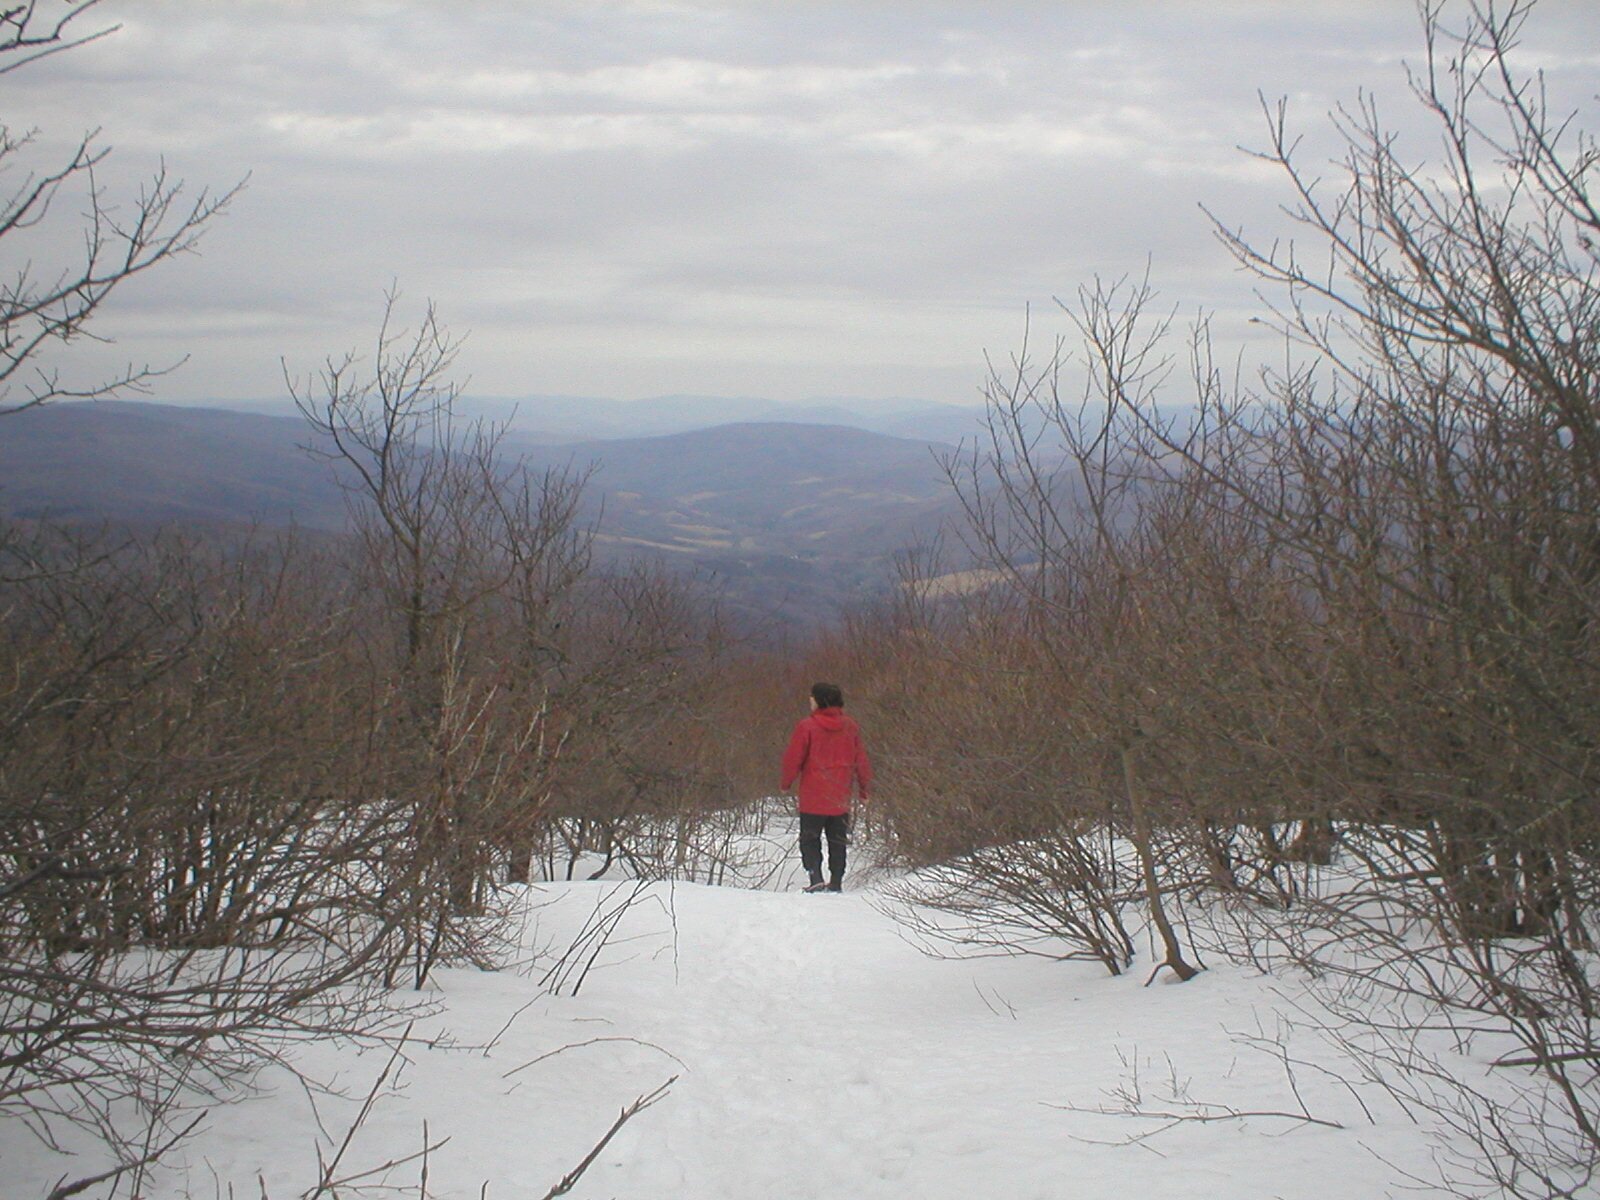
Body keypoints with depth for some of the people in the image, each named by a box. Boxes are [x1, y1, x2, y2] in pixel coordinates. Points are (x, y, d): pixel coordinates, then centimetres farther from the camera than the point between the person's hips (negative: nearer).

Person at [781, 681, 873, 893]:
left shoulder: (806, 726, -11)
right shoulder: (850, 727, 2)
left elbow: (793, 759, -8)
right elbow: (861, 760, 8)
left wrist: (786, 783, 8)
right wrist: (865, 788, 18)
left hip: (813, 798, -4)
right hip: (841, 799, 4)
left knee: (809, 841, 3)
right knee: (837, 843, 14)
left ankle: (815, 878, -15)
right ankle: (836, 883, 13)